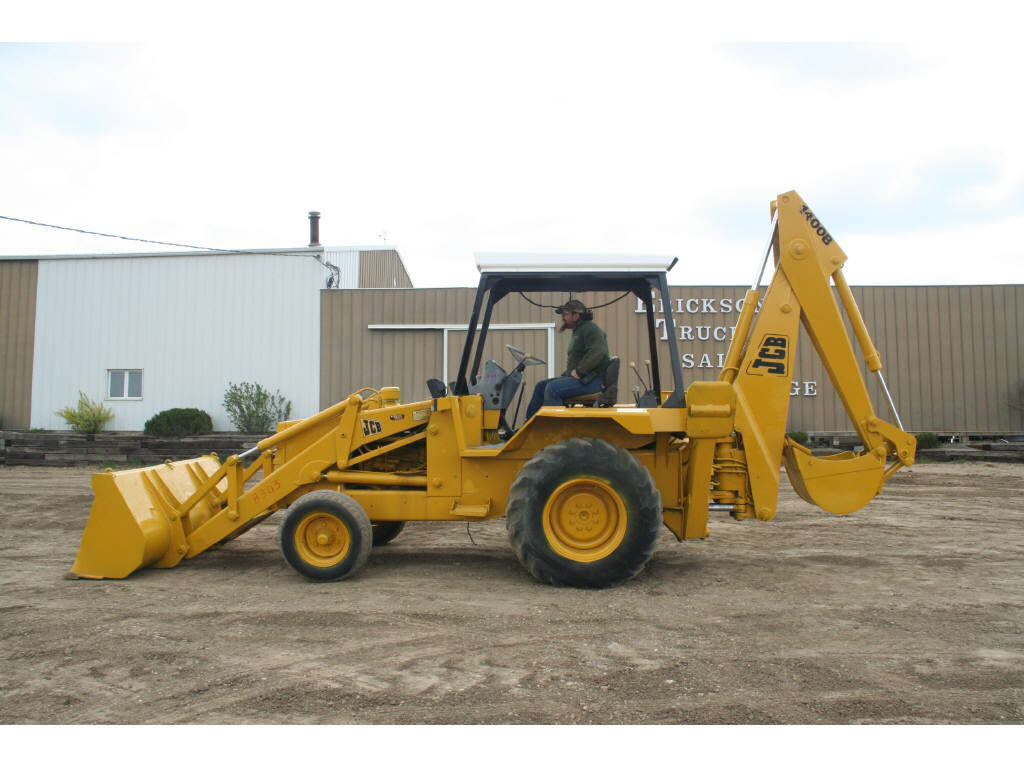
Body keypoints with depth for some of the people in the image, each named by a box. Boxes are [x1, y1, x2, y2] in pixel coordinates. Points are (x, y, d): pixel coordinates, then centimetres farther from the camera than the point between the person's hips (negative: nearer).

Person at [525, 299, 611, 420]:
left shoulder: (591, 329, -10)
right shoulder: (578, 331, 22)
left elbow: (597, 352, -25)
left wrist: (579, 371, -23)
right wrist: (569, 372, 11)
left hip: (592, 381, -10)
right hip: (579, 377, 10)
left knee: (553, 387, -26)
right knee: (541, 385, 8)